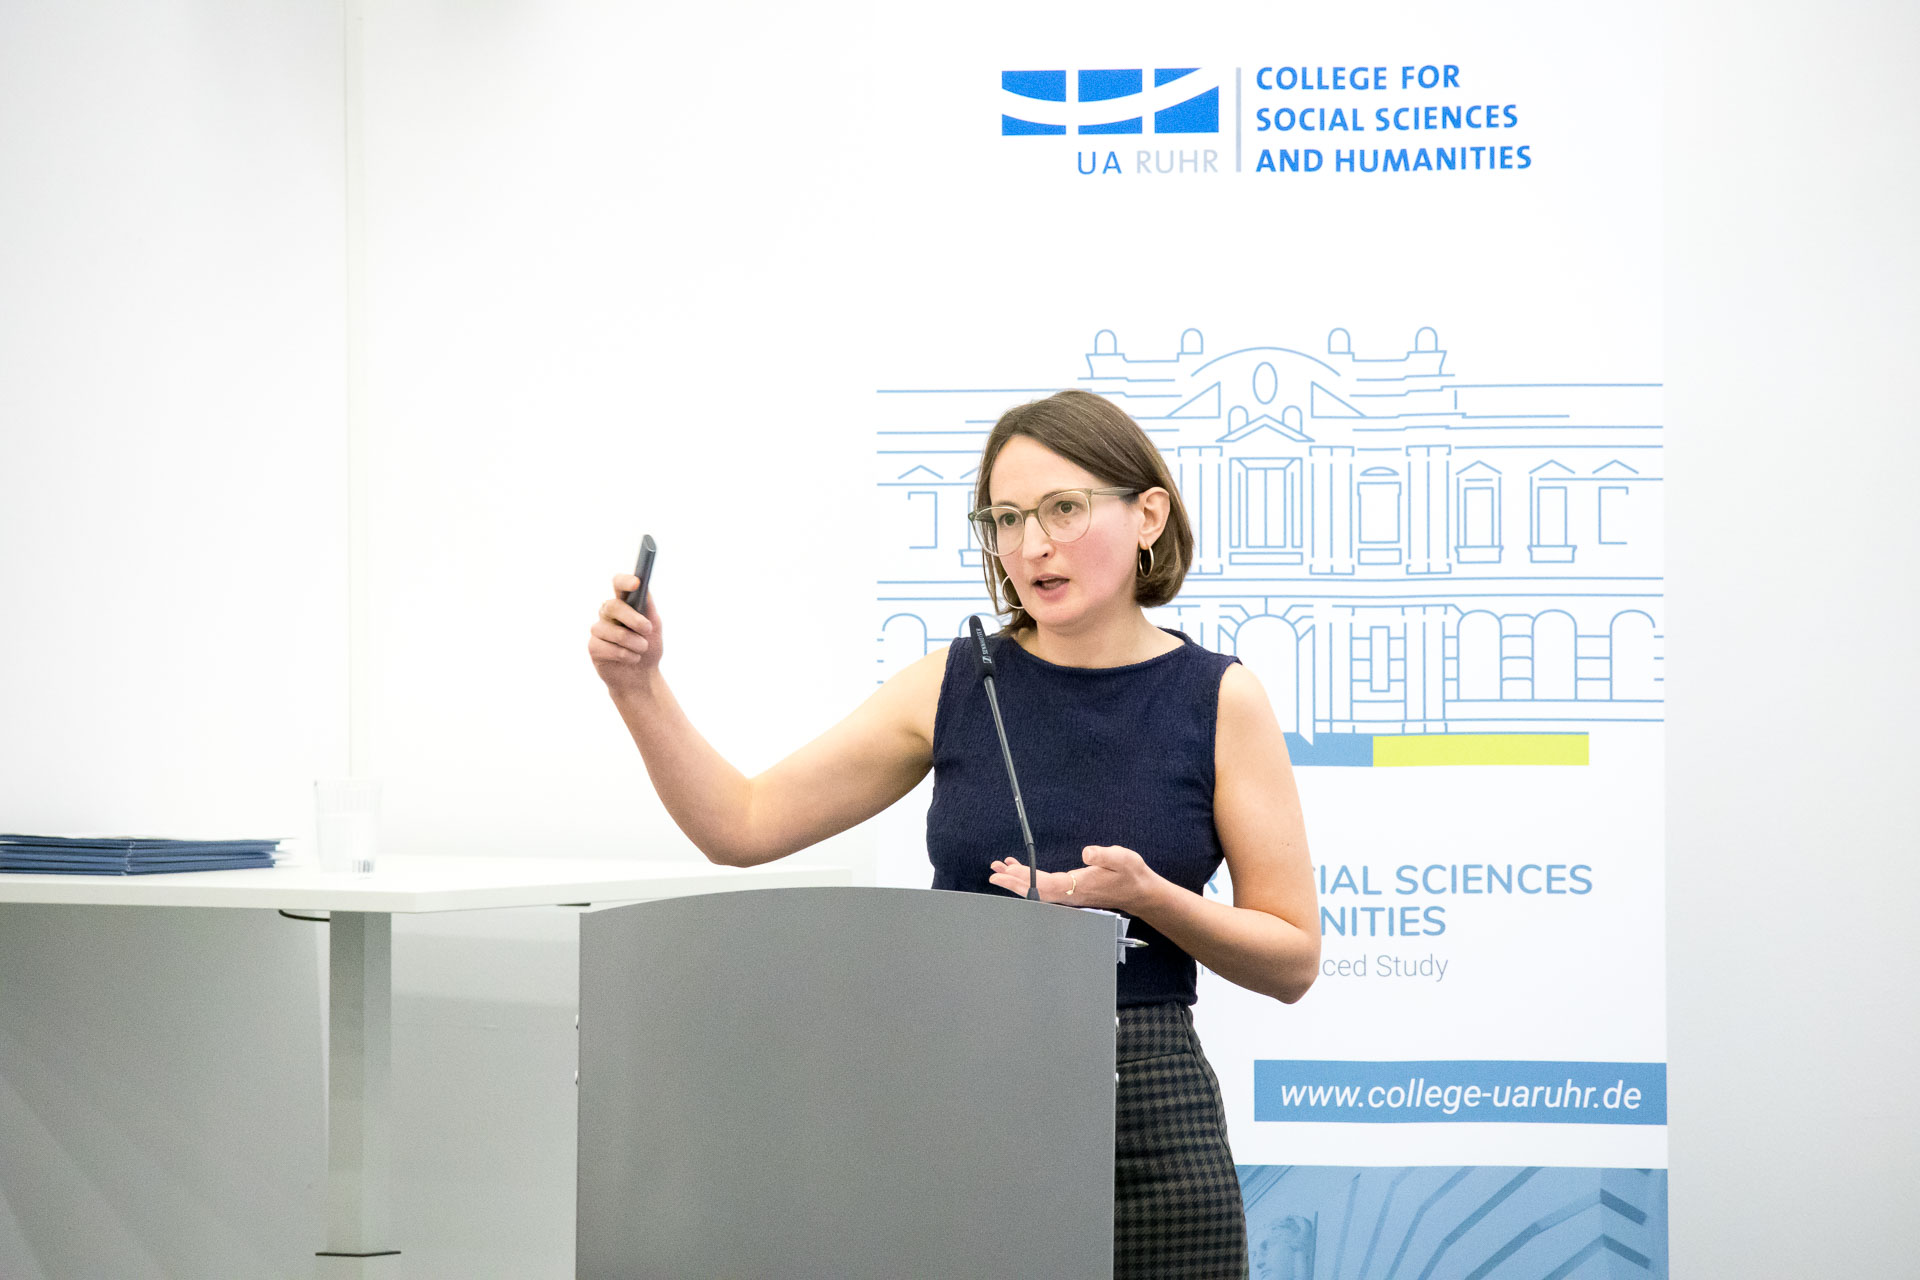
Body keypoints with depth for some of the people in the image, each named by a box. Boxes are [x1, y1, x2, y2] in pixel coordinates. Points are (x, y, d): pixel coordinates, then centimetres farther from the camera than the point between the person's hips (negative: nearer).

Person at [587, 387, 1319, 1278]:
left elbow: (1293, 960, 0)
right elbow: (742, 826, 5)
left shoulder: (1219, 701, 0)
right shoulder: (955, 687, 5)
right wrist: (639, 687, -8)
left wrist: (1145, 895, -15)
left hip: (1147, 1124, -1)